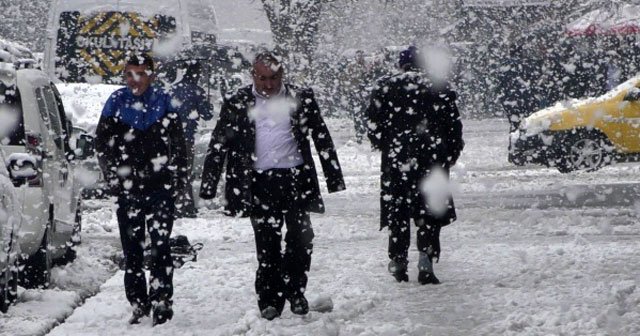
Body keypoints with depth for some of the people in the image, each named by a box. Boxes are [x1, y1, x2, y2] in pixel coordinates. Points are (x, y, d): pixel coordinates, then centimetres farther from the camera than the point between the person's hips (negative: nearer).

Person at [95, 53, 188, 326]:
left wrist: (177, 179, 0)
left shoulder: (163, 103, 4)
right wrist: (115, 176, 0)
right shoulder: (116, 103, 5)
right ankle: (139, 303, 13)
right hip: (128, 189, 2)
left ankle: (161, 300, -2)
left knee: (160, 245, -6)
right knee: (131, 248, 6)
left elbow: (177, 146, 7)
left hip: (160, 187, -2)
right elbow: (102, 144, 7)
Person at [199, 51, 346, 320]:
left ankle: (295, 290, 14)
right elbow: (218, 145, 7)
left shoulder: (301, 99, 7)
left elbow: (322, 139, 11)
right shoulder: (237, 104, 6)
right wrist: (208, 186, 1)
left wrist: (334, 178, 8)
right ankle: (270, 299, 10)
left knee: (301, 238, -4)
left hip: (295, 179, 1)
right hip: (259, 184, 0)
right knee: (267, 245, 1)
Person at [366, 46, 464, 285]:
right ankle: (426, 258, -7)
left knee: (397, 212, 10)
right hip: (431, 158, 0)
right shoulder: (439, 88, 0)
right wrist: (451, 155, 14)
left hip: (395, 160, 0)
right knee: (430, 212, 5)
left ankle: (398, 262, 13)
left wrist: (383, 145, 18)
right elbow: (453, 125, 3)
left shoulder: (384, 88, 0)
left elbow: (374, 126, 0)